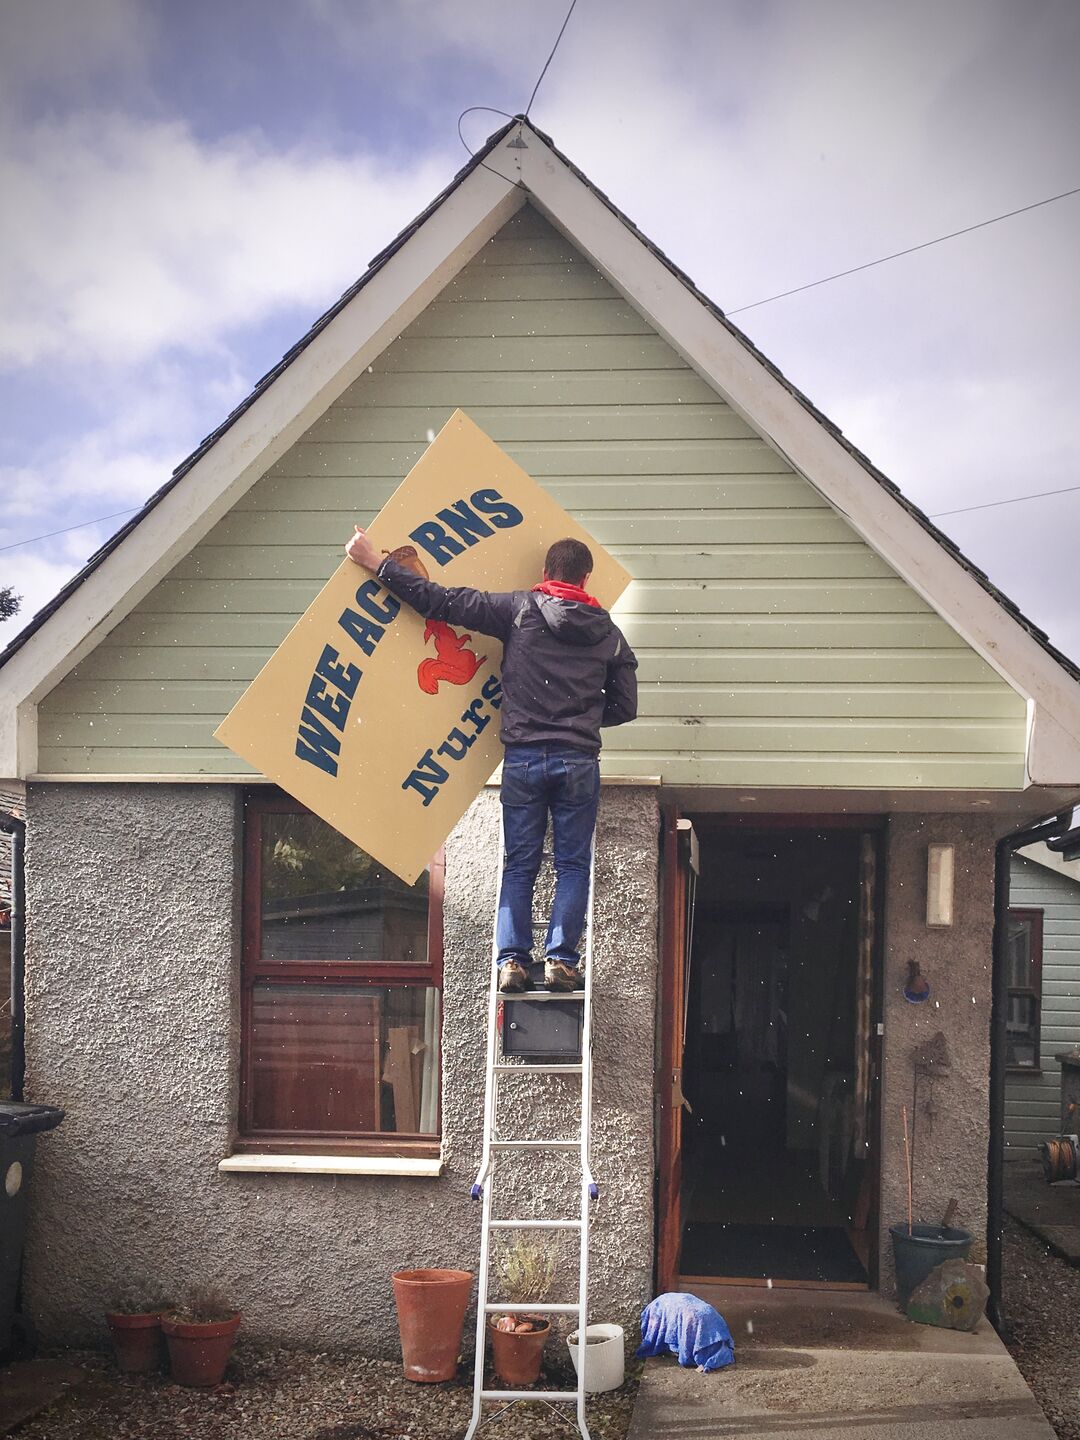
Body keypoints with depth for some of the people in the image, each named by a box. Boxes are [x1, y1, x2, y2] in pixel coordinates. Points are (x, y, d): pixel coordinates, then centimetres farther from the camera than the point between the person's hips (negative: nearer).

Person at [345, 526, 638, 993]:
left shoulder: (519, 608, 0)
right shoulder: (609, 633, 7)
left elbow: (443, 602, -4)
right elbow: (624, 706, 10)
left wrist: (376, 562, 2)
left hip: (523, 756, 0)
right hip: (579, 761, 1)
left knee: (519, 864, 8)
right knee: (572, 864, 8)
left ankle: (511, 961, 2)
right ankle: (561, 960, 1)